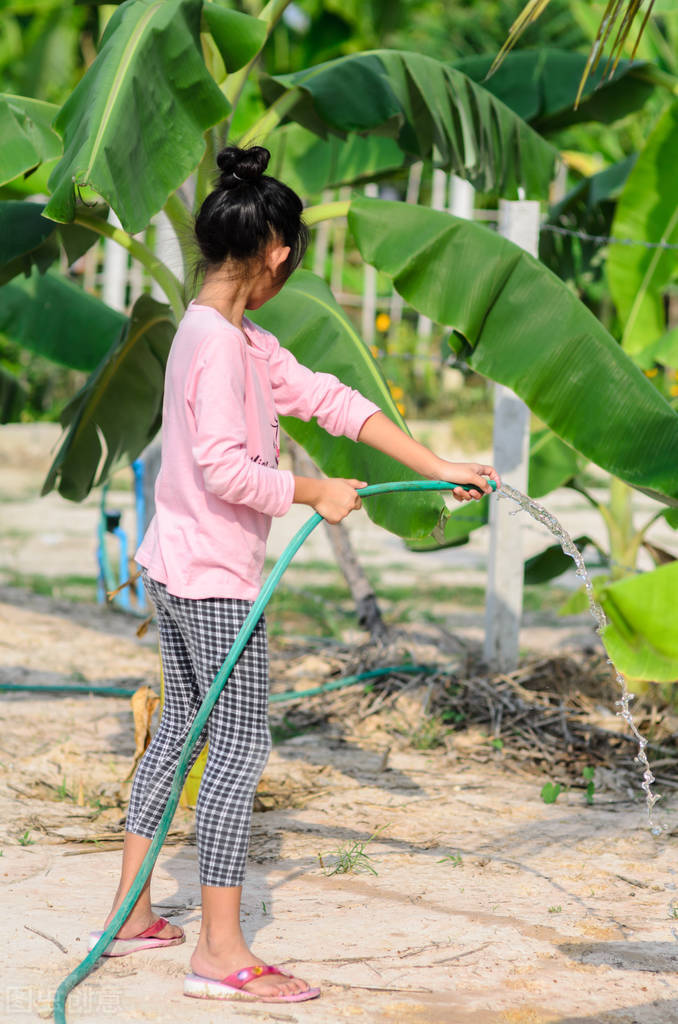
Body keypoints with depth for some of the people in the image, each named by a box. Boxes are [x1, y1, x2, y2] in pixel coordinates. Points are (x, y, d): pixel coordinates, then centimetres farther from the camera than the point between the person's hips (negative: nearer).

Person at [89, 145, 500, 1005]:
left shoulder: (242, 341, 10)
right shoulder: (217, 343, -19)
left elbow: (327, 399, 10)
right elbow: (225, 469, -26)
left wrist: (438, 467, 8)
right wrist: (314, 493, -12)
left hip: (176, 568, 10)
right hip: (212, 578, -10)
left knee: (180, 728, 18)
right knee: (240, 748, -6)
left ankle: (131, 912, 26)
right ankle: (220, 953, -4)